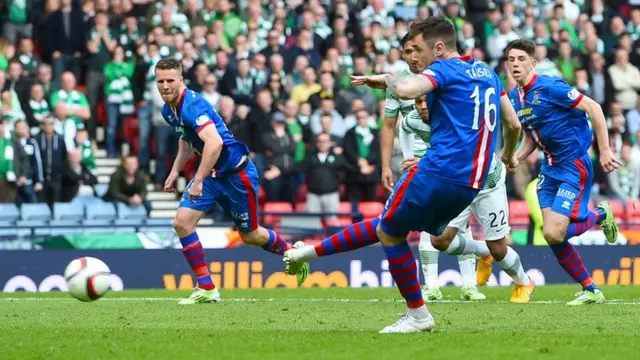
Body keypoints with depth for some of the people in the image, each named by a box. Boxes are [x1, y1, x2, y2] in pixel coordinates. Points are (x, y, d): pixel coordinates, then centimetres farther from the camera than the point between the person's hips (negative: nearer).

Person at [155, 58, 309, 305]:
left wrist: (198, 181, -38)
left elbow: (214, 143, -40)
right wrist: (175, 171, 13)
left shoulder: (192, 105, -27)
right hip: (212, 174, 8)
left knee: (250, 235, 8)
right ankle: (206, 289, -3)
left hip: (236, 172, -8)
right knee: (182, 222, -9)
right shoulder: (169, 110, 2)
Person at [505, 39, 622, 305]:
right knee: (552, 235, 0)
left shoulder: (549, 87, -17)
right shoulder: (514, 98, 7)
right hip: (550, 168, 8)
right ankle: (591, 291, 13)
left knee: (554, 233, -17)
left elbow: (593, 108, -16)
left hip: (574, 166, -8)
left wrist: (605, 150, -17)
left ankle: (600, 216, 13)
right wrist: (513, 159, 1)